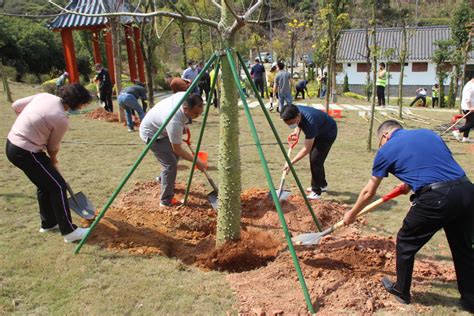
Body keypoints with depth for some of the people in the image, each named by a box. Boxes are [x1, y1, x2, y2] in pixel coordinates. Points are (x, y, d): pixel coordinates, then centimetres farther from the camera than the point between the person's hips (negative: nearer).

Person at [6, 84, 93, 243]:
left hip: (12, 144, 9)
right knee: (58, 186, -2)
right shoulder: (62, 120, -19)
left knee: (45, 184, 21)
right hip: (26, 152, -9)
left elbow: (16, 106, 11)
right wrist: (53, 160, 16)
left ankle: (48, 223, 34)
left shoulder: (44, 96, 1)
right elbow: (53, 147, -5)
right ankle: (69, 231, 2)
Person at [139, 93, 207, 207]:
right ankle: (166, 200, -4)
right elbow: (178, 150, -27)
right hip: (151, 134, -9)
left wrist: (183, 126, 8)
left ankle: (163, 178, 43)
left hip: (160, 127, 9)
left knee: (173, 155, 20)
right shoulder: (175, 121, -40)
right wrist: (197, 161, -20)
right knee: (170, 164, -14)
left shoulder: (185, 96, -20)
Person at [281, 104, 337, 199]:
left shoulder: (310, 122, -42)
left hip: (328, 133, -8)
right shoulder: (295, 111, -21)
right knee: (314, 158, 14)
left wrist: (291, 163, -38)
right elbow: (299, 123, 7)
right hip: (318, 131, 8)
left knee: (315, 160, -15)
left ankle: (316, 191, -4)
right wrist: (297, 131, -12)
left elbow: (306, 149, -37)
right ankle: (322, 185, 31)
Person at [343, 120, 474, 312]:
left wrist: (352, 214, 31)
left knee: (406, 243, 17)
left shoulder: (387, 150, 8)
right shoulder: (429, 133, 22)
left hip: (436, 199, -5)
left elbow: (369, 192, 16)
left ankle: (401, 291, 34)